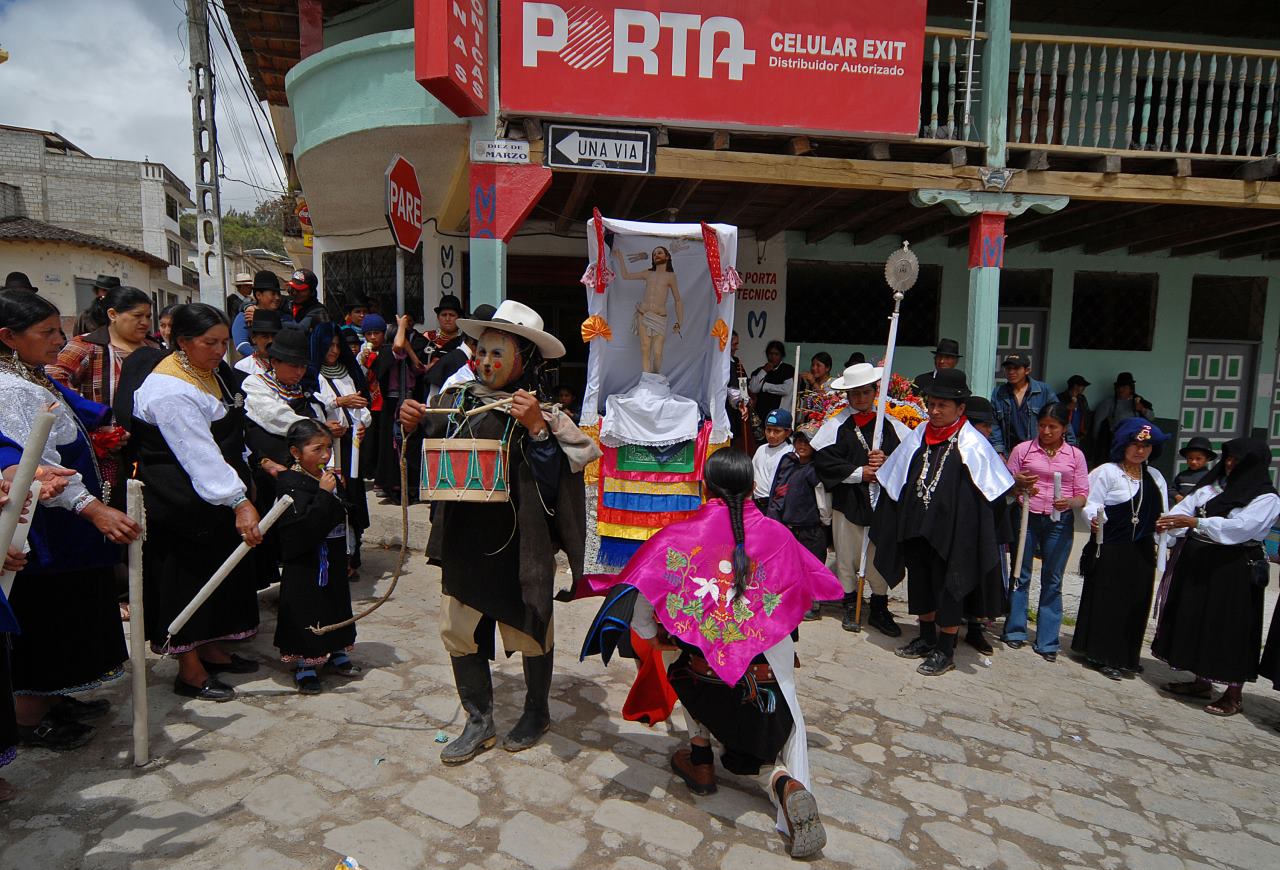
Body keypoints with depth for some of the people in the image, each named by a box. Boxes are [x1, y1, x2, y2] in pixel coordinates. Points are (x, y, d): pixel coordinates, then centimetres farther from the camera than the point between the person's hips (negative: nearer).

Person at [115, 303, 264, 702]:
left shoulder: (210, 370, 6)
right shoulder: (170, 389, -23)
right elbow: (199, 454, -30)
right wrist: (239, 501, -34)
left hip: (215, 496, 9)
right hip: (181, 501, -9)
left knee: (220, 570, 17)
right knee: (188, 575, 1)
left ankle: (212, 650, 32)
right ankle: (189, 671, 15)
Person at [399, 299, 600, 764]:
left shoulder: (542, 413, -12)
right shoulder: (457, 400, 2)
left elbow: (559, 476, -20)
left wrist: (538, 428, -29)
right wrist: (411, 427, -5)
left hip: (519, 546, -4)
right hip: (464, 540, 5)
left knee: (529, 630, 13)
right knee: (458, 630, 12)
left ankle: (536, 712, 39)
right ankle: (479, 723, 32)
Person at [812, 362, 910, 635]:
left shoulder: (890, 424, 4)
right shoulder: (836, 425, -4)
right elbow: (825, 461, -13)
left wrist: (887, 461, -15)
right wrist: (859, 472, -13)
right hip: (847, 500, -1)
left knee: (880, 556, 9)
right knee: (846, 556, 10)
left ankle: (879, 609, 24)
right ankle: (849, 607, 26)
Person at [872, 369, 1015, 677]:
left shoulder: (971, 443, -11)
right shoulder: (919, 435, 5)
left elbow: (994, 485, -9)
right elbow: (895, 478, 14)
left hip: (951, 529, -6)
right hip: (916, 527, 6)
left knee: (947, 588, 5)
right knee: (920, 583, 17)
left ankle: (945, 651, 19)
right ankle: (927, 639, 35)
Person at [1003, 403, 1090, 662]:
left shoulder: (1075, 455, 6)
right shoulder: (1022, 450, 3)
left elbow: (1083, 495, 5)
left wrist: (1070, 502, -16)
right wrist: (1018, 483, -15)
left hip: (1060, 522, 1)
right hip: (1027, 517, -1)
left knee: (1052, 581, 6)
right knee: (1021, 575, 5)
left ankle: (1047, 642, 13)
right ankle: (1015, 631, 17)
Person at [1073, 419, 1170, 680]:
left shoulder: (1156, 478, 14)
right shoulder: (1106, 472, -5)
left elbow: (1162, 517, 15)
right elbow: (1091, 504, -11)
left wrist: (1159, 552, 9)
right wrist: (1094, 519, -32)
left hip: (1142, 552, 6)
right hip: (1110, 550, -6)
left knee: (1136, 605, 10)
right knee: (1107, 602, -1)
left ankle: (1126, 657, 23)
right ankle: (1103, 657, 10)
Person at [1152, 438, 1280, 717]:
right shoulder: (1212, 488, 10)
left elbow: (1240, 527, -21)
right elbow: (1185, 507, 3)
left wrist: (1194, 522, -29)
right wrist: (1168, 522, -17)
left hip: (1234, 571, -6)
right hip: (1199, 566, 6)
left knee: (1231, 629, 0)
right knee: (1195, 621, 11)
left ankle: (1235, 694, 11)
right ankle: (1201, 681, 25)